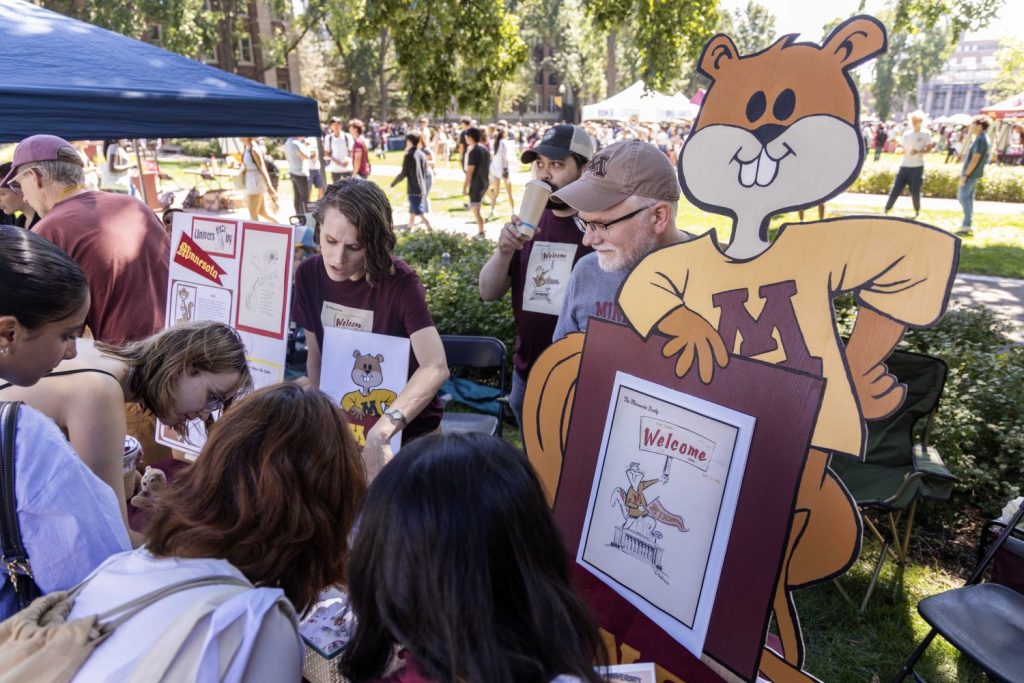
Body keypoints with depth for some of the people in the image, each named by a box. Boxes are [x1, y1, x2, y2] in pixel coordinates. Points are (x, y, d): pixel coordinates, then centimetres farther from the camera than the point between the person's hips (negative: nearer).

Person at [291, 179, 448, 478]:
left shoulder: (400, 282, -19)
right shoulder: (309, 274, -4)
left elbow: (435, 367, -31)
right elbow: (315, 358, 6)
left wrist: (380, 432, -41)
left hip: (406, 426, -4)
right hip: (340, 421, 5)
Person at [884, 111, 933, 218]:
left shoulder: (925, 135, 1)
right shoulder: (906, 134, 12)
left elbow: (929, 149, -6)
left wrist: (918, 151, -23)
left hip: (917, 167, -3)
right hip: (904, 166, 3)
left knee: (915, 191, -1)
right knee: (895, 189, -2)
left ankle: (917, 211, 19)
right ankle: (886, 210, 3)